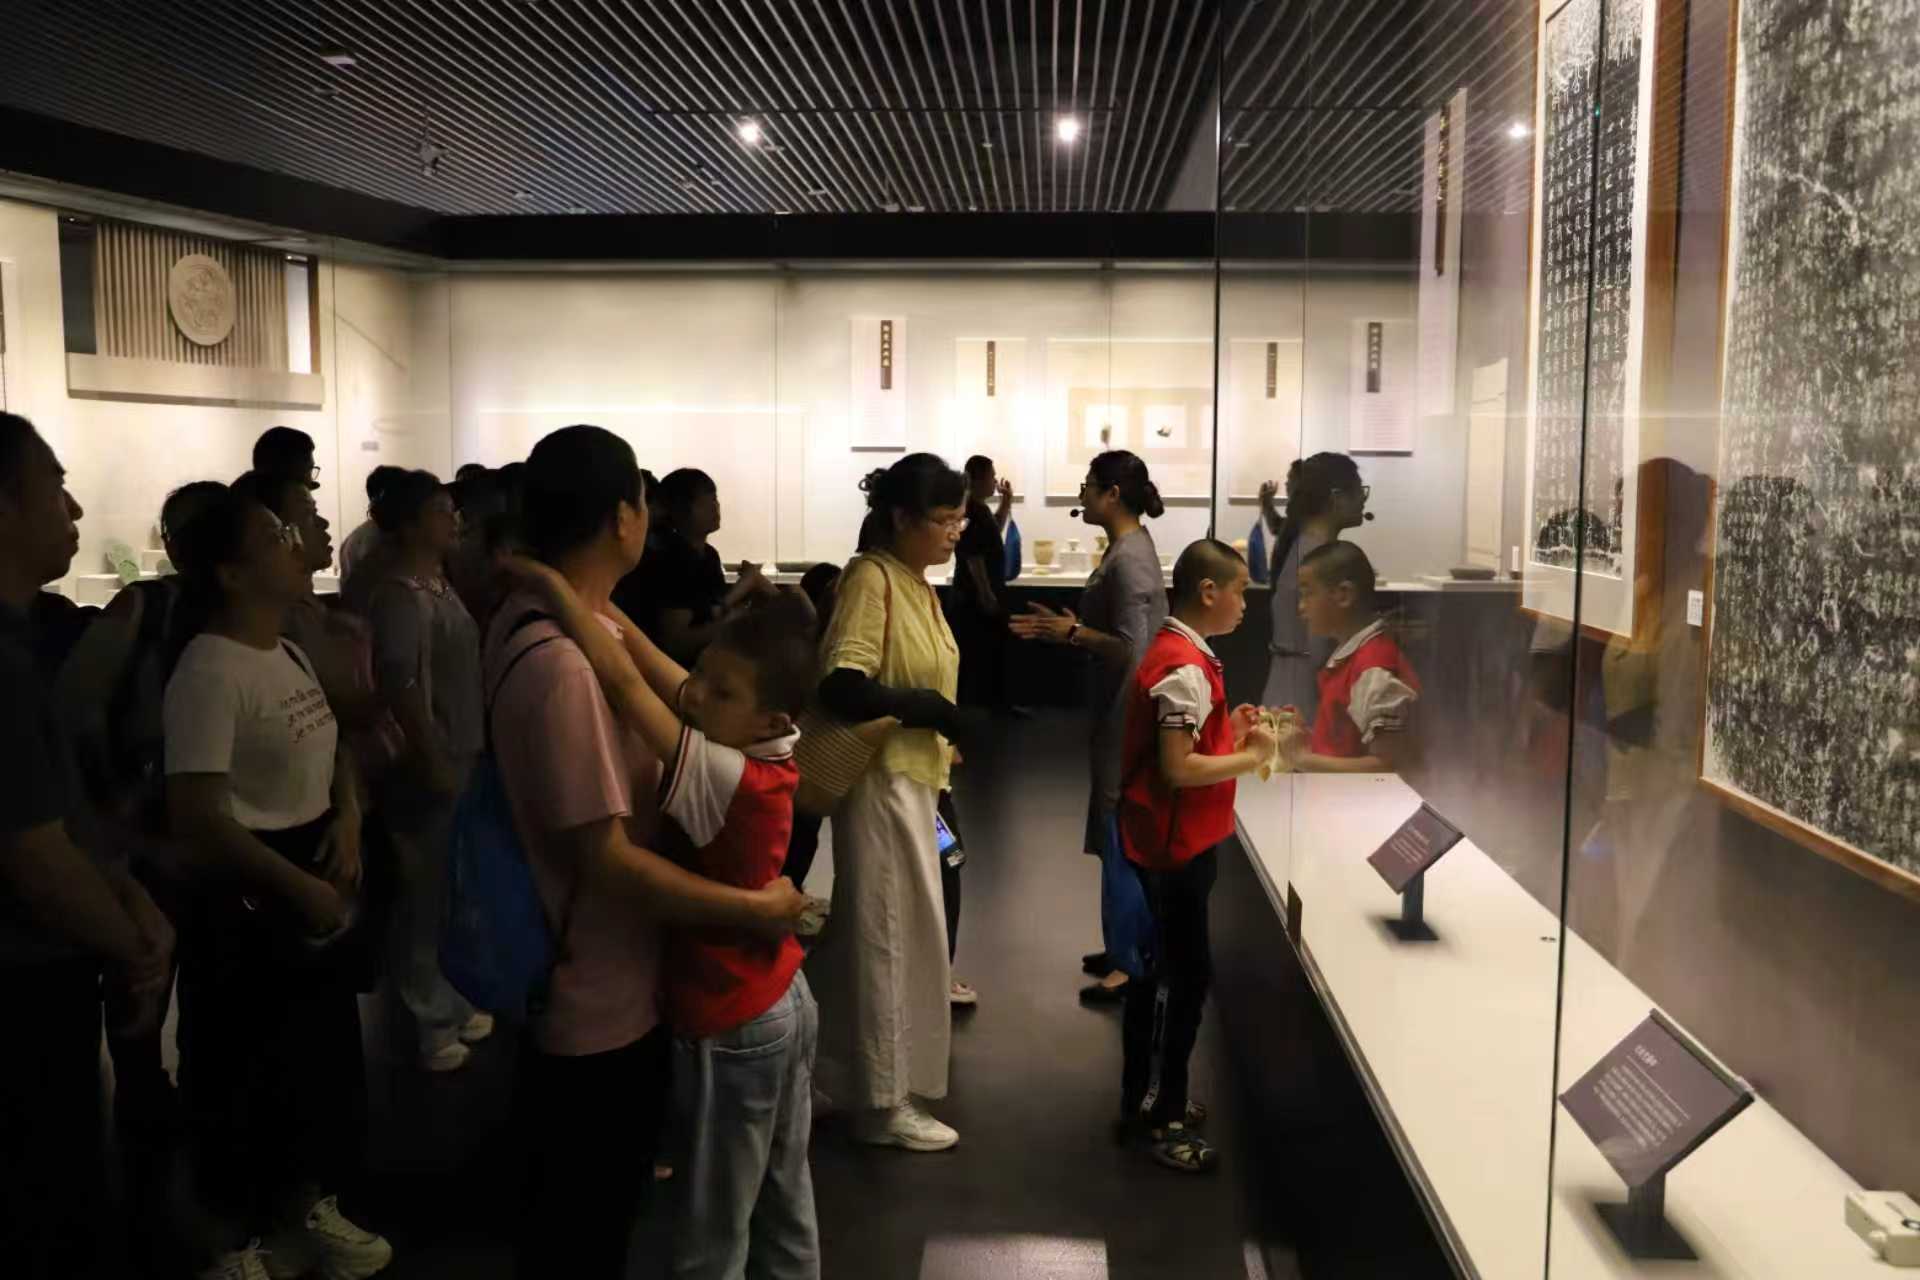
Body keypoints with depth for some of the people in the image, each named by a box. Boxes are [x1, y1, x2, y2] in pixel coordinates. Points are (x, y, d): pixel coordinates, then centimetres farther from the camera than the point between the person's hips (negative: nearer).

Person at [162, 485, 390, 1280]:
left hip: (320, 881, 9)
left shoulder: (290, 654, 7)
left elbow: (335, 749, 18)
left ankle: (310, 1211, 42)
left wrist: (349, 815, -3)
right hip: (249, 899, -9)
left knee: (328, 1059, 22)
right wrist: (299, 887, -22)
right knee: (243, 1081, 7)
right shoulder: (208, 672, -22)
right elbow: (195, 817, -27)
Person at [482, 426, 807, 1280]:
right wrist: (755, 909, -21)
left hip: (566, 972, 10)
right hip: (600, 992, -10)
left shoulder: (529, 616, 2)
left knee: (568, 1210, 28)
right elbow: (605, 859, -29)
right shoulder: (563, 665, -31)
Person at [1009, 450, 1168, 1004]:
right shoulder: (1126, 548, 10)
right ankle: (1124, 949, 28)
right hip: (1117, 714, 10)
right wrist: (1064, 627, 7)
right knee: (1121, 837, 17)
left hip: (1126, 719, -10)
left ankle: (1131, 965, 9)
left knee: (1124, 839, -1)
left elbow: (1131, 648, -24)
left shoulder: (1129, 557, -20)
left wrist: (1073, 632, -13)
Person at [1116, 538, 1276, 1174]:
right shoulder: (1185, 669, -21)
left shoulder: (1176, 652, 11)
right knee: (1184, 977, -1)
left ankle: (1148, 1099, 30)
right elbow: (1178, 768, -25)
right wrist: (1248, 758, -14)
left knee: (1159, 972, 17)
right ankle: (1159, 1118, 10)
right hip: (1174, 847, -10)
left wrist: (1231, 732, 6)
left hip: (1173, 842, 10)